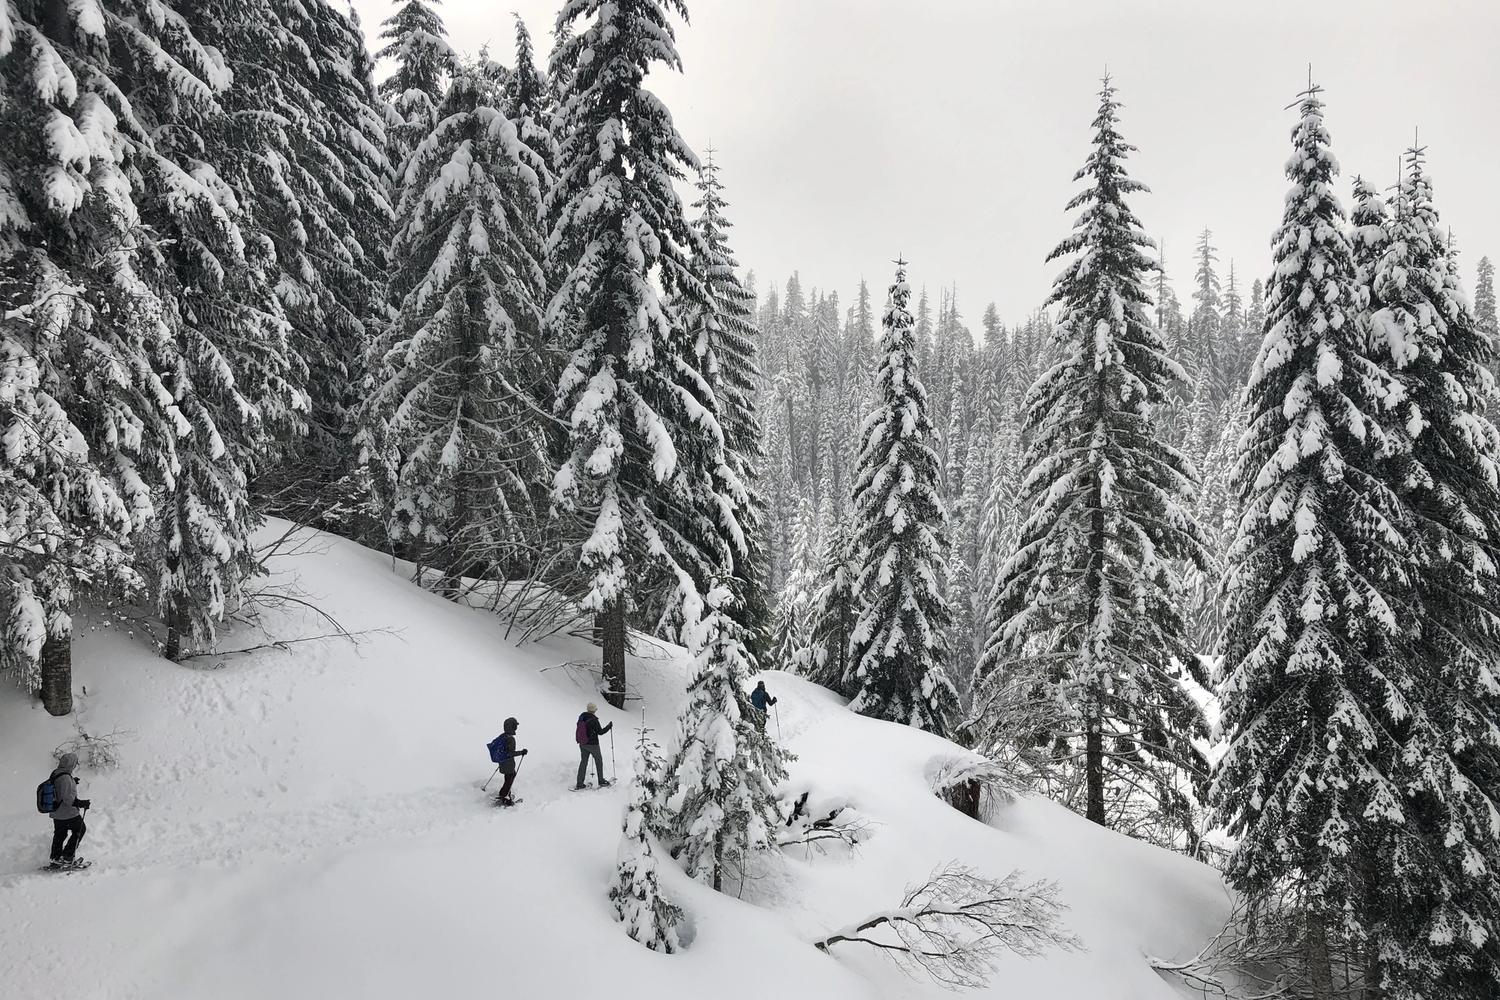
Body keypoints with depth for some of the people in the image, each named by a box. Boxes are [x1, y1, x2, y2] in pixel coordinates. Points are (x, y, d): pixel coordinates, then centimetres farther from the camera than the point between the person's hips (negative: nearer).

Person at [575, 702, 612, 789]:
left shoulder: (581, 717, -3)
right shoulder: (593, 720, -22)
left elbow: (578, 730, 9)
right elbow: (600, 732, -15)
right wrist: (609, 726, -3)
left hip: (582, 744, 6)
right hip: (593, 744, -6)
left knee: (583, 762, 13)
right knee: (599, 761, 13)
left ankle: (579, 783, 12)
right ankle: (601, 781, 23)